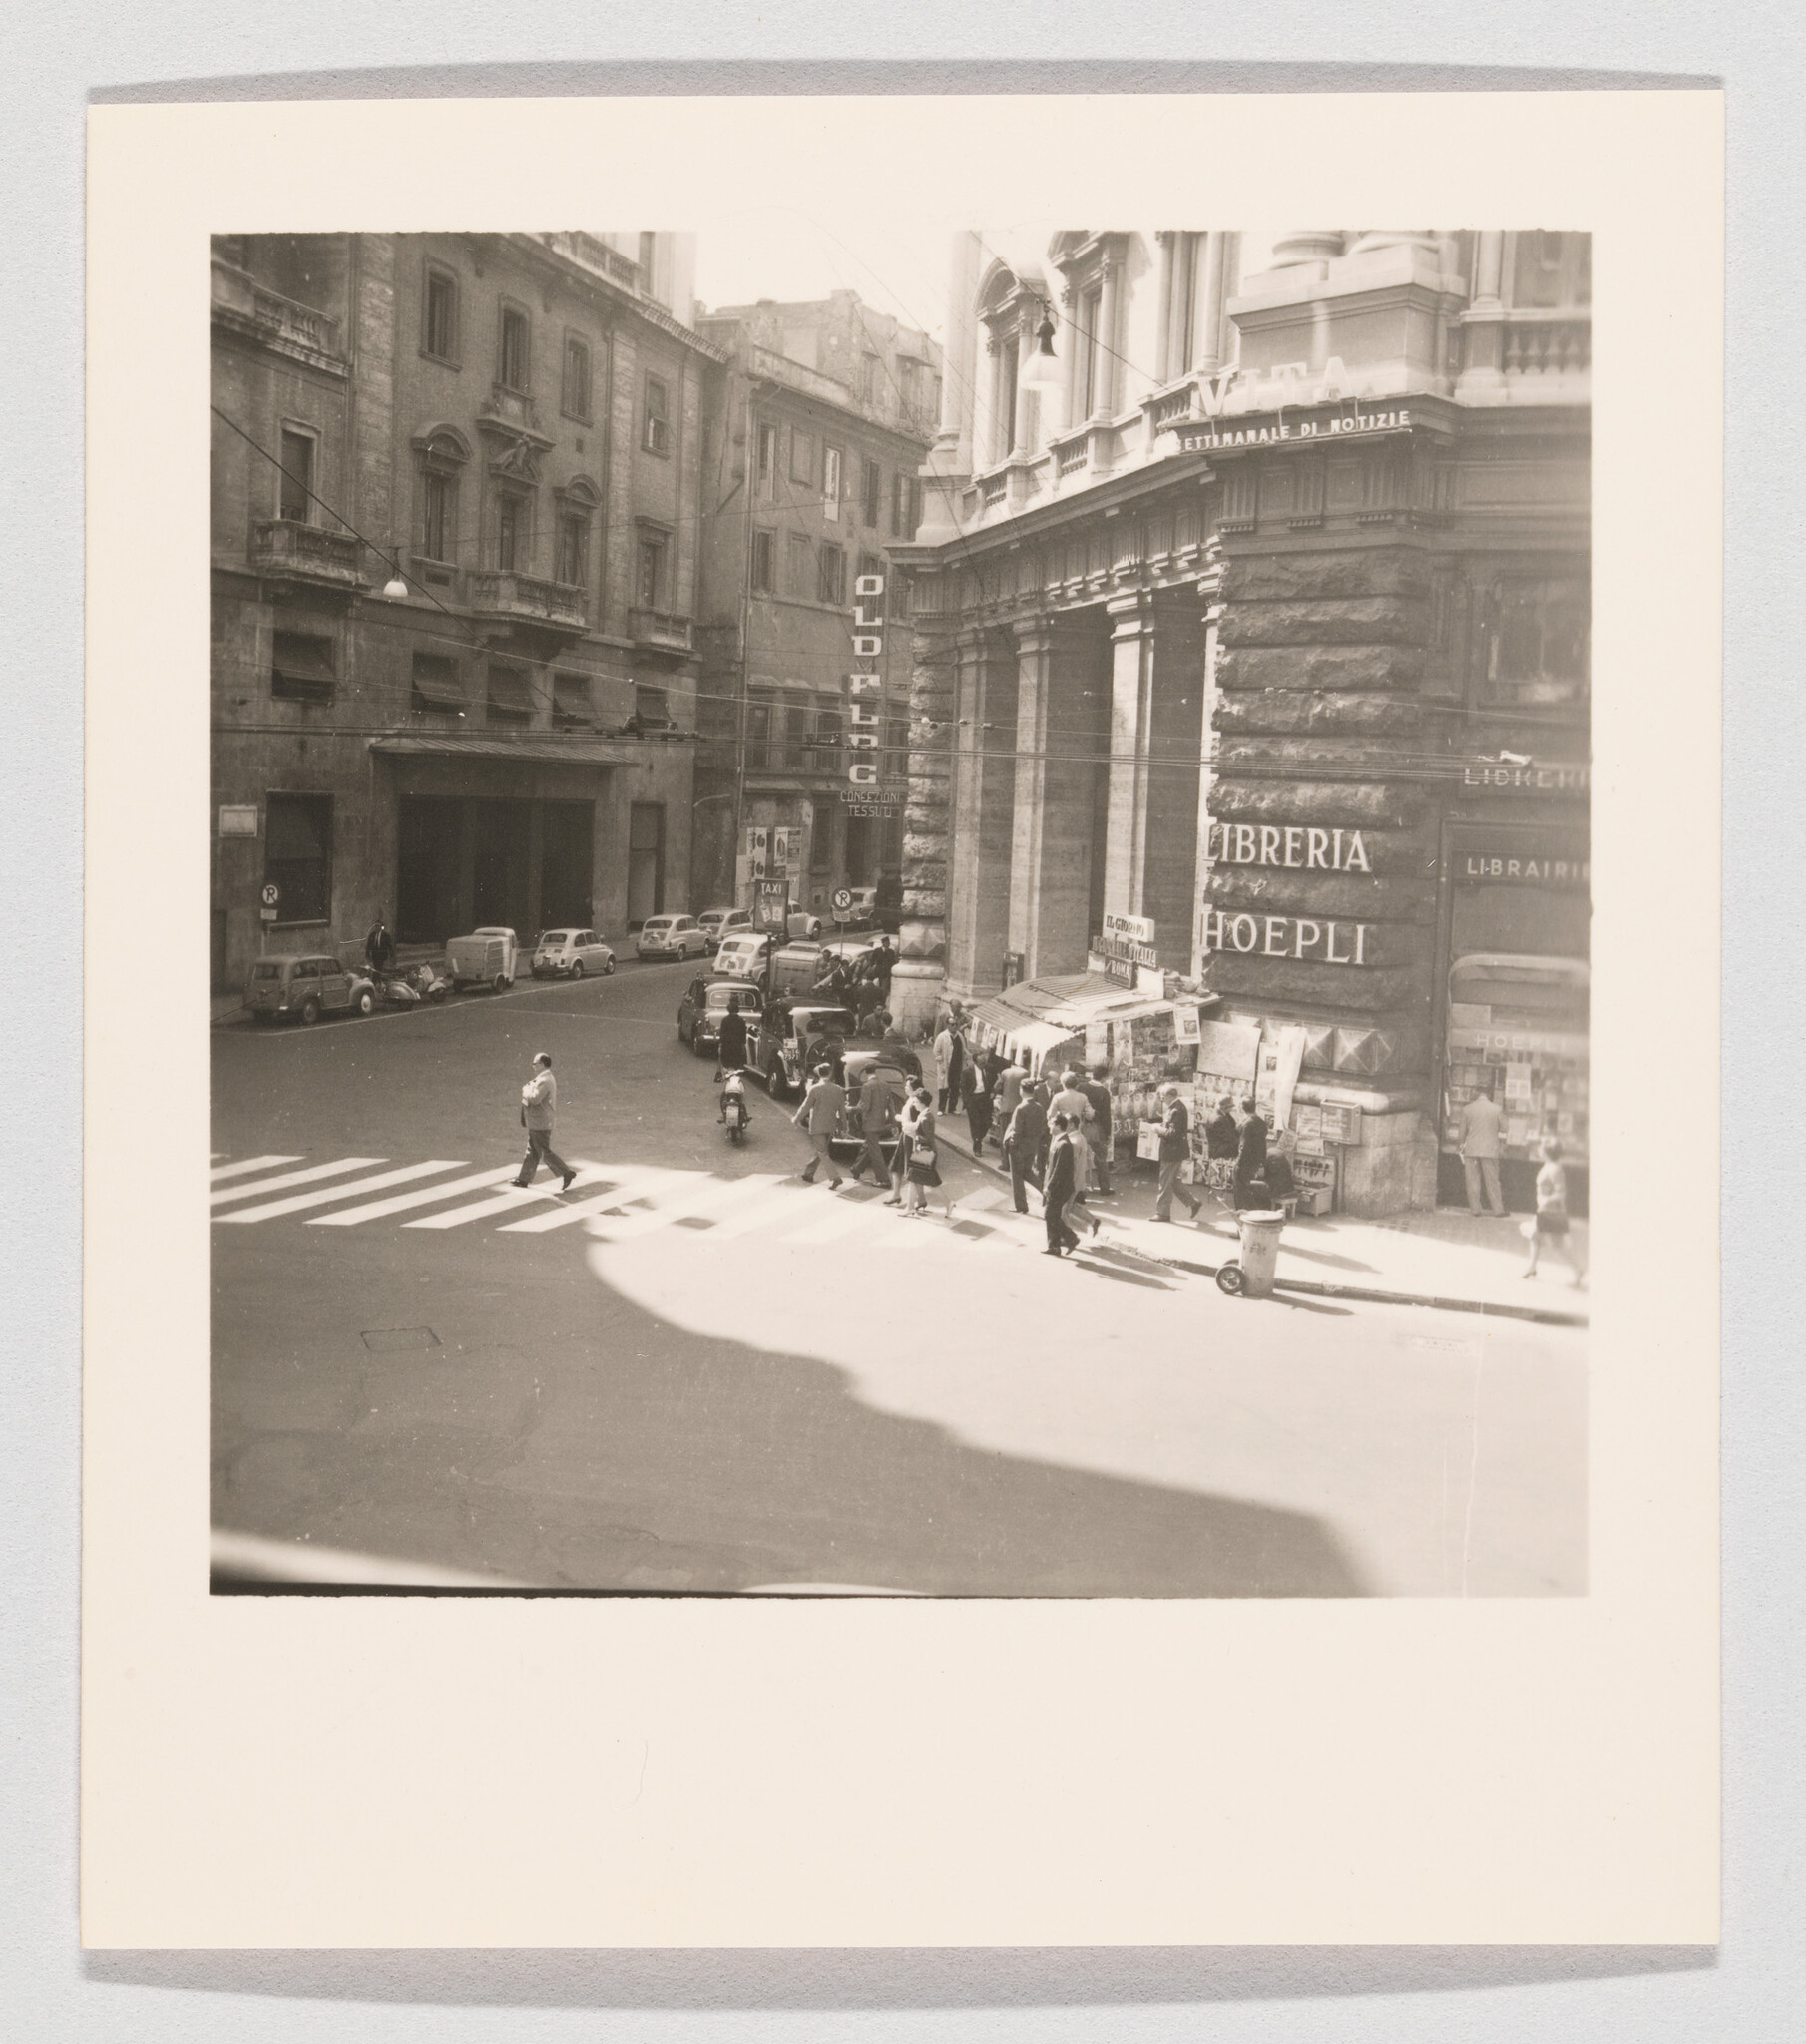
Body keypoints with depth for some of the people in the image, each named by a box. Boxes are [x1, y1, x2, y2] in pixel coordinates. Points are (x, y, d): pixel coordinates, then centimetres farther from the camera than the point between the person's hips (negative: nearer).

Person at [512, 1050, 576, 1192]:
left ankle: (566, 1173, -1)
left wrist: (526, 1090, -11)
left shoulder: (544, 1081, -21)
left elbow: (535, 1098, -28)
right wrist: (528, 1091, 4)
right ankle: (524, 1178, 21)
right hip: (536, 1123, 11)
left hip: (540, 1124, -11)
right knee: (532, 1152, 15)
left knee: (546, 1152, -5)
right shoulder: (547, 1078, 13)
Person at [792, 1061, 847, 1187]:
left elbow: (805, 1107, -8)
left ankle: (835, 1177, -16)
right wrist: (841, 1124, 20)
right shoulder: (838, 1090, 0)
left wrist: (796, 1119, 5)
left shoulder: (814, 1089, -13)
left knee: (823, 1153, -4)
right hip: (831, 1126, 5)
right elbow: (842, 1109, 7)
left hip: (817, 1127, -5)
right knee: (820, 1151, 19)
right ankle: (808, 1174, 30)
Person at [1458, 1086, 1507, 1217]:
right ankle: (1497, 1208, 10)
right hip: (1490, 1149, 0)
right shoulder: (1497, 1109, -3)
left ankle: (1474, 1208, 5)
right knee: (1492, 1180, 7)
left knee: (1472, 1180, 6)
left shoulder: (1467, 1109, -1)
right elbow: (1503, 1127, 3)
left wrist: (1462, 1143, 18)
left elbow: (1463, 1131, 3)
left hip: (1471, 1148, 0)